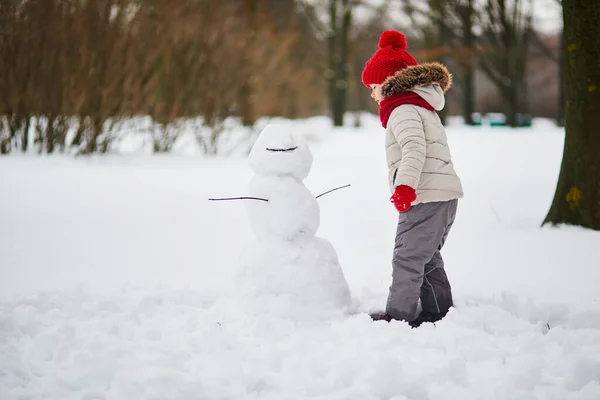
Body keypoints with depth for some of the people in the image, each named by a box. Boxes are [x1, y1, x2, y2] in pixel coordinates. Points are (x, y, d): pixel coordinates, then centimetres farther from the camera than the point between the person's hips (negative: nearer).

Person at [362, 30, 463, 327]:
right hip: (445, 194, 11)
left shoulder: (403, 109, -9)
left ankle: (398, 314, -9)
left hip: (426, 197, -10)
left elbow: (415, 149, -24)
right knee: (427, 258, 17)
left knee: (407, 257, -9)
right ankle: (439, 313, 21)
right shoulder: (424, 106, 24)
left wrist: (405, 186, -34)